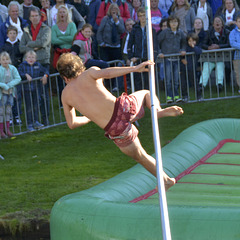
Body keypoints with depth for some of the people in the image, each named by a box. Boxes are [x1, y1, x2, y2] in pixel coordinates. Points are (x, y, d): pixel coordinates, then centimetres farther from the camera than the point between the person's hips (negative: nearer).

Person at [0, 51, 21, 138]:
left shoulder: (13, 69, -3)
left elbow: (18, 79, -7)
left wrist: (10, 84, -19)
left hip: (10, 92, 4)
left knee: (8, 111, 9)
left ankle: (7, 129, 18)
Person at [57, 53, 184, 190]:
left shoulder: (66, 95, 11)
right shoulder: (89, 73, 5)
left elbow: (71, 124, 18)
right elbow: (106, 73, -19)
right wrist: (135, 68, -21)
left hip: (117, 130, 1)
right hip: (124, 107, -1)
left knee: (140, 157, 26)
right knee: (146, 94, 33)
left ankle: (166, 180, 33)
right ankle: (158, 110, 2)